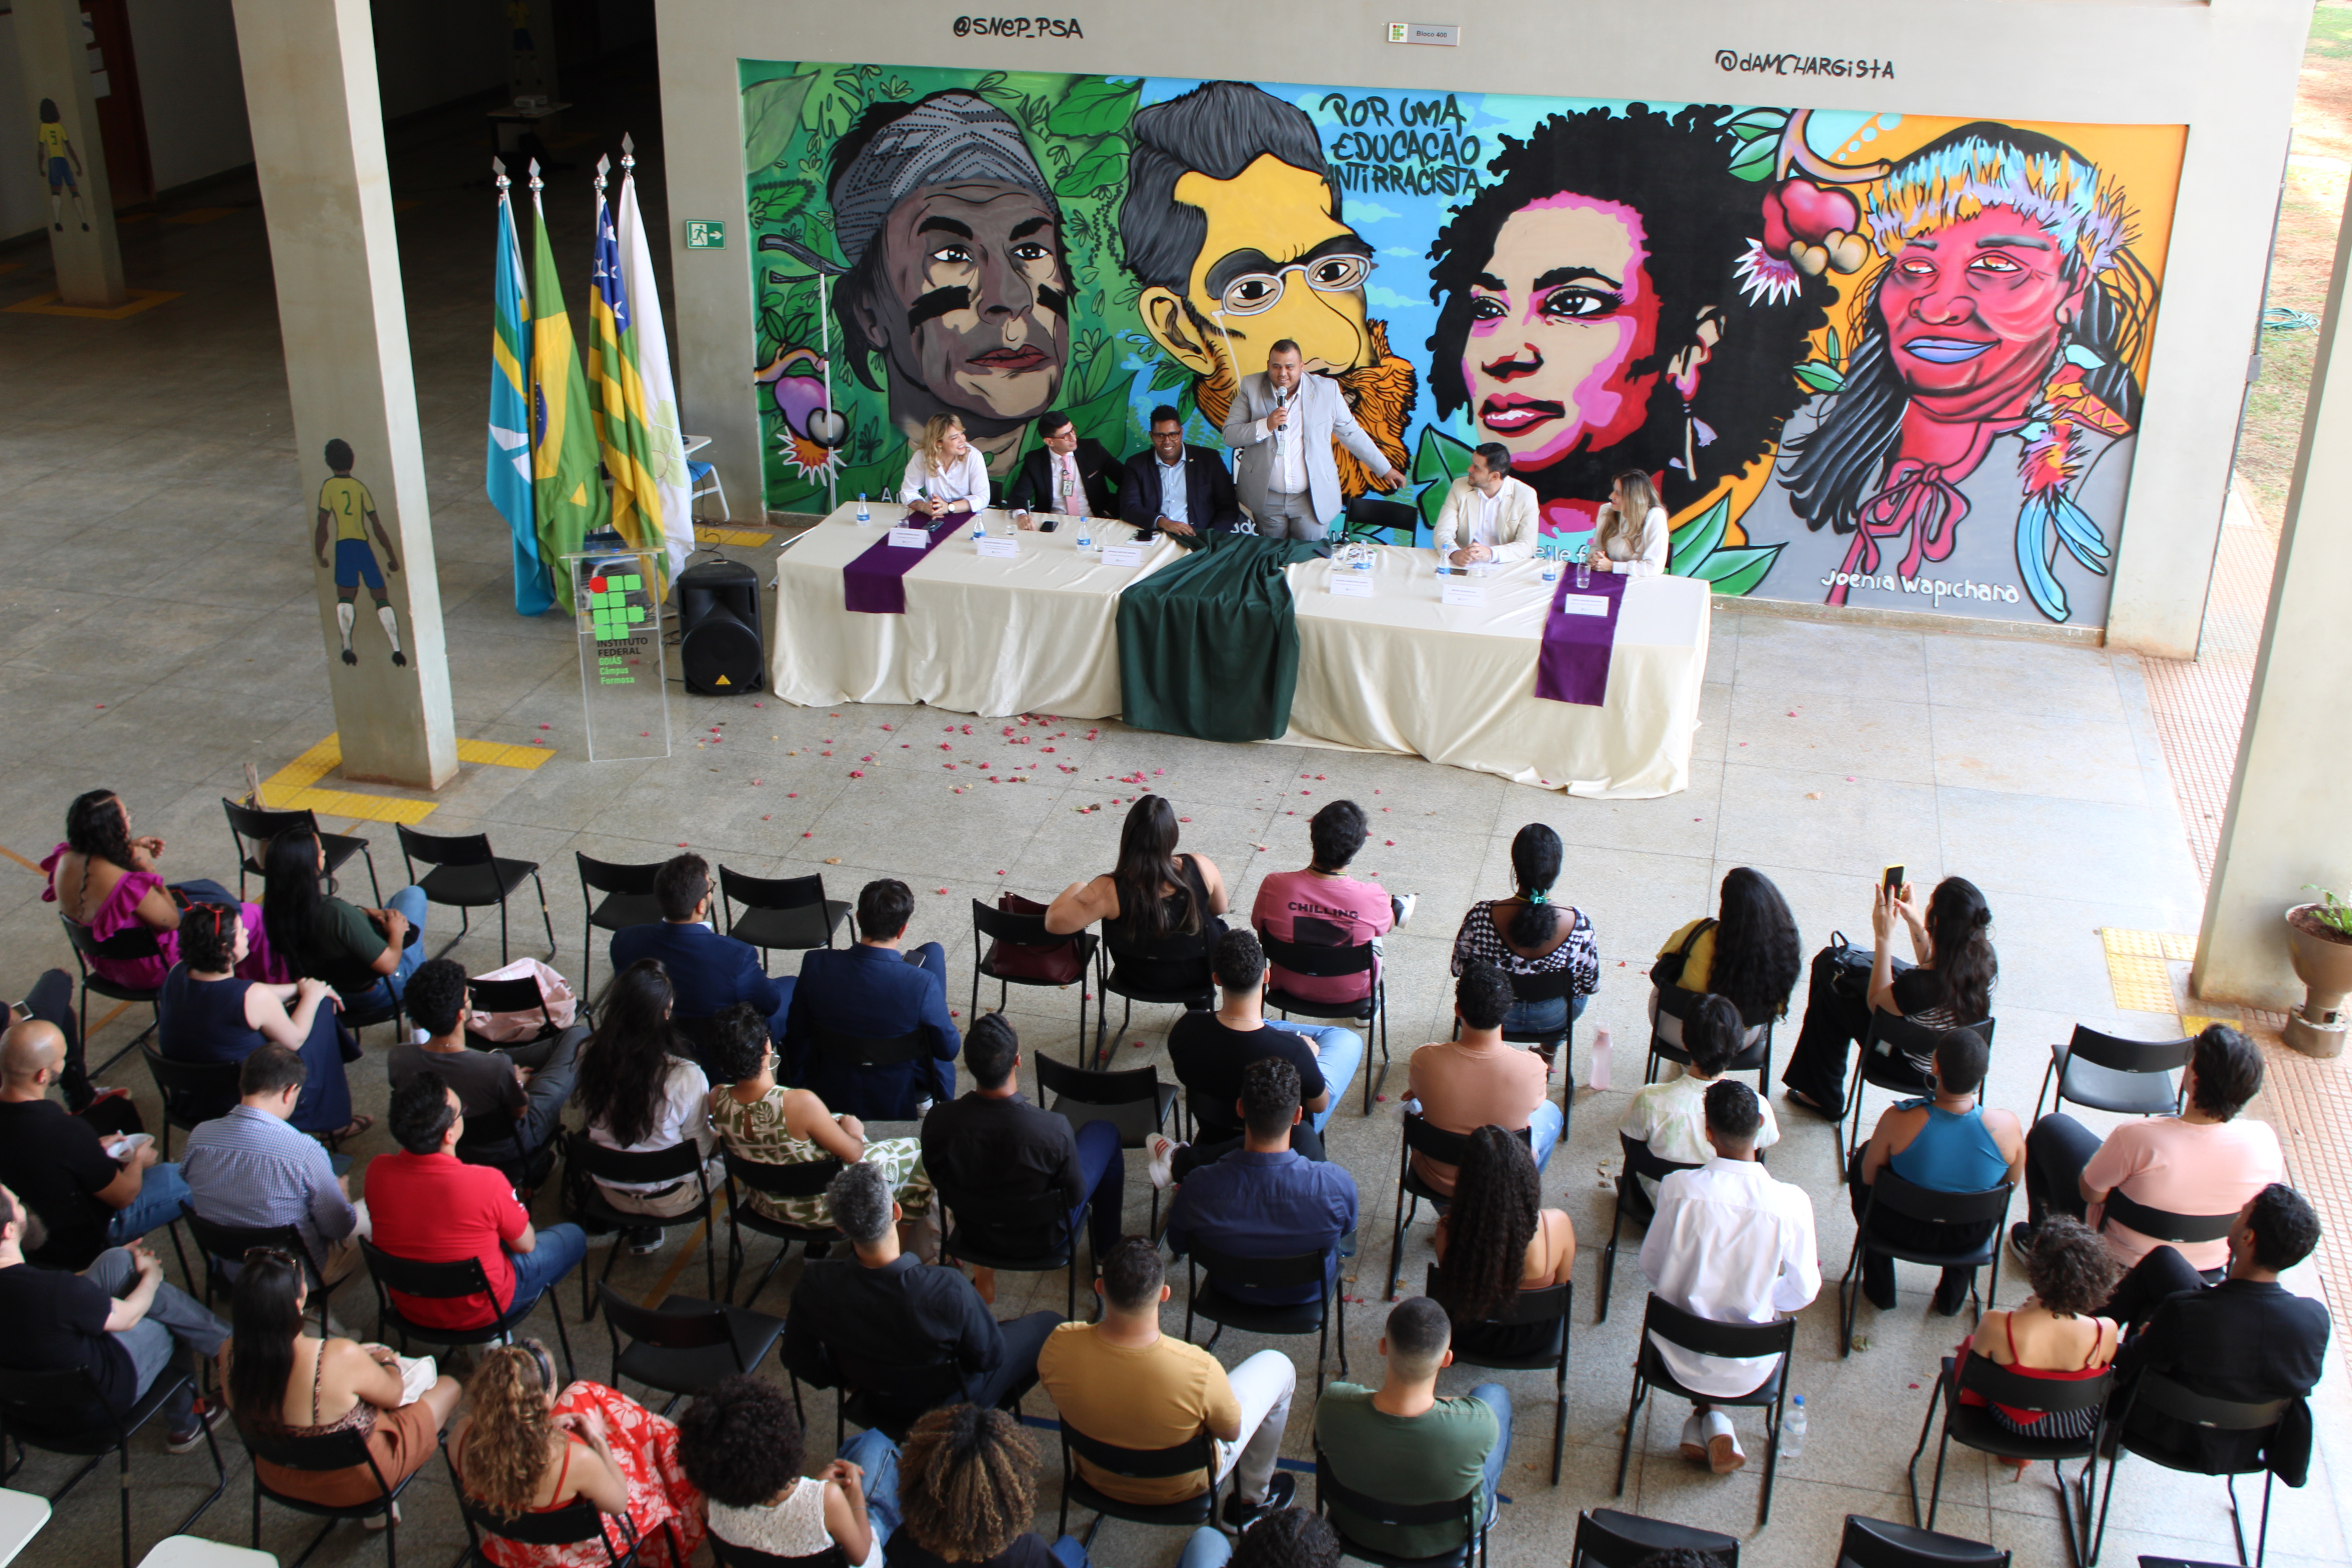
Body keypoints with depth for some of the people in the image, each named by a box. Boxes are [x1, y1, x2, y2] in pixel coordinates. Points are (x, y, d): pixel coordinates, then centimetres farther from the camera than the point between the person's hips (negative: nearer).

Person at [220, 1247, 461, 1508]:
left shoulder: (230, 1356, -23)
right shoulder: (342, 1357, -38)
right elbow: (394, 1395, -16)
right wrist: (388, 1362, 6)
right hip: (355, 1484, -5)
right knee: (449, 1387, 16)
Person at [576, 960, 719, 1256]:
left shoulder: (589, 1057, -18)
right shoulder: (685, 1077, -31)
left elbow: (588, 1119, 1)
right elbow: (700, 1147, -15)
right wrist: (717, 1136, 8)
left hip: (611, 1194, 5)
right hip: (670, 1201, -4)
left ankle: (640, 1225, 18)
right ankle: (650, 1227, 20)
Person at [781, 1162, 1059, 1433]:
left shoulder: (815, 1283, -28)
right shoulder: (948, 1290, -40)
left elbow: (799, 1360, -10)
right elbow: (990, 1357, -22)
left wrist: (855, 1378, 9)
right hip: (951, 1408, -4)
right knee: (1049, 1323, 17)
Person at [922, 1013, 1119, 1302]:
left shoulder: (938, 1120, -29)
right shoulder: (1053, 1130, -37)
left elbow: (936, 1178, -8)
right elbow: (1075, 1195, -19)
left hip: (974, 1231, 3)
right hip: (1041, 1238, -2)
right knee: (1105, 1132, 18)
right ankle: (1107, 1253, 36)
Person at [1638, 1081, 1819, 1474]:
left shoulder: (1679, 1187, -22)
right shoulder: (1792, 1203, -22)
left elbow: (1650, 1267, -8)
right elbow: (1803, 1293, -9)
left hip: (1681, 1359, 1)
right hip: (1748, 1371, 0)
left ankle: (1706, 1421, 24)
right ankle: (1712, 1425, 23)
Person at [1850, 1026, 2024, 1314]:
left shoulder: (1898, 1121, -32)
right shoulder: (2007, 1127, -27)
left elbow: (1868, 1177, -13)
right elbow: (2012, 1183, -7)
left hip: (1905, 1230, -2)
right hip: (1972, 1236, 2)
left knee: (1861, 1164, 30)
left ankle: (1880, 1290, 41)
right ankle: (1953, 1295, 46)